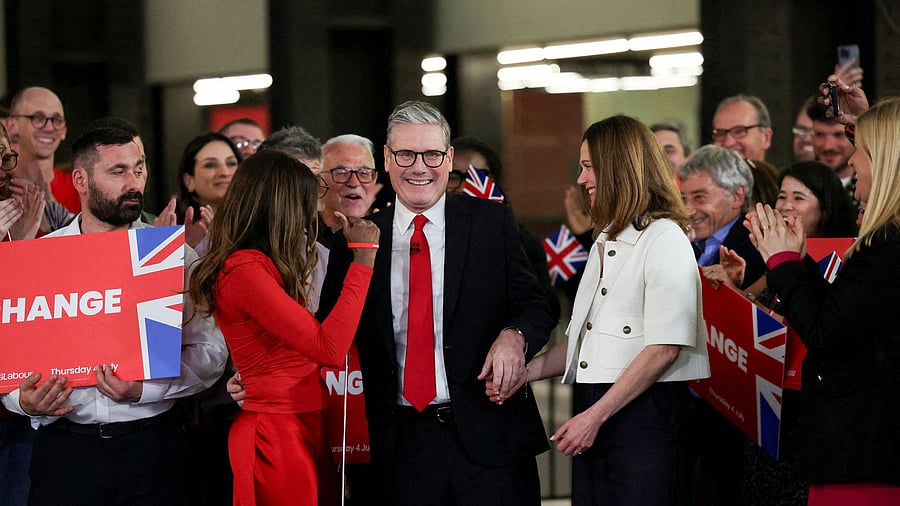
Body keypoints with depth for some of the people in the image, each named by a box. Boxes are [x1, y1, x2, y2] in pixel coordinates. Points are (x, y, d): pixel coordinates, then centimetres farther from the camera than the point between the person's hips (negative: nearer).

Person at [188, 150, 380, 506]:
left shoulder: (264, 265, 14)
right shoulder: (244, 269, -17)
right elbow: (329, 349, -22)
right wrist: (363, 259, -15)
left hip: (303, 428, 10)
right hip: (279, 435, -10)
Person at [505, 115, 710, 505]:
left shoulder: (664, 238, -8)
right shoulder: (605, 242, 20)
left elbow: (664, 349, -15)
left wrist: (595, 416, -16)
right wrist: (523, 373, 5)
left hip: (645, 412, -8)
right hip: (594, 415, 8)